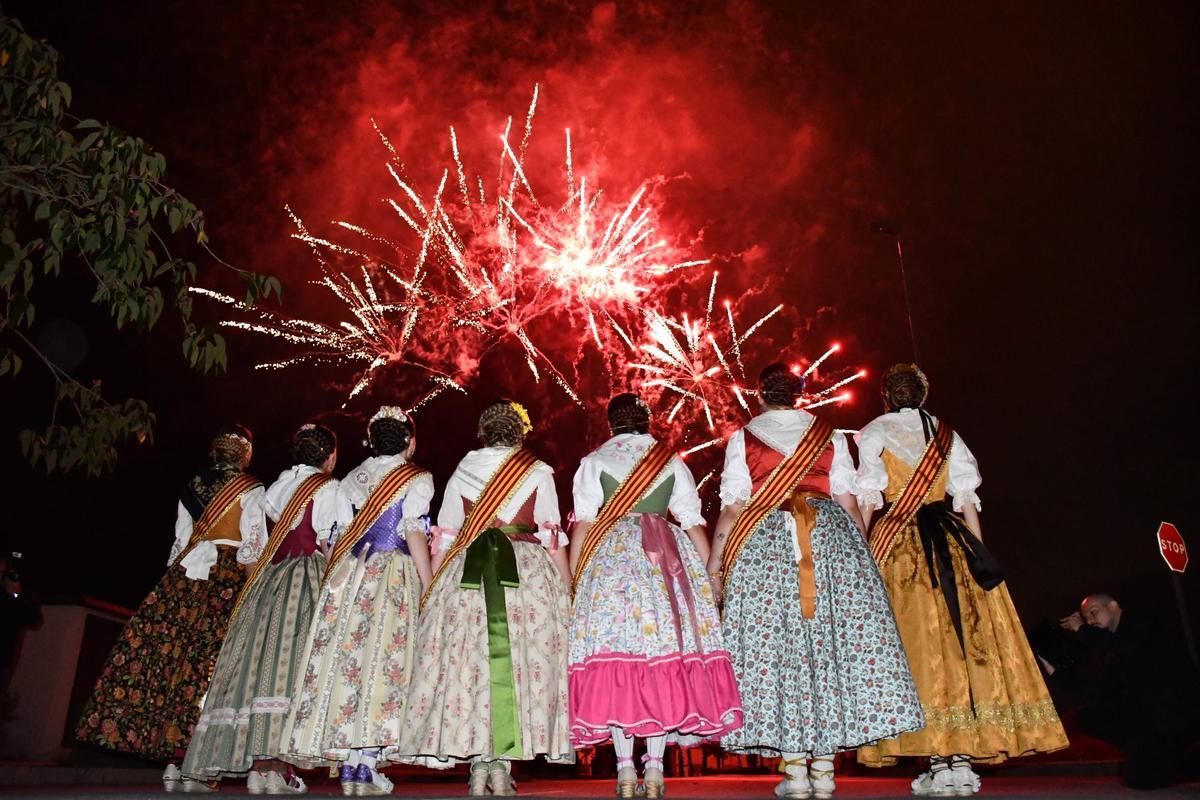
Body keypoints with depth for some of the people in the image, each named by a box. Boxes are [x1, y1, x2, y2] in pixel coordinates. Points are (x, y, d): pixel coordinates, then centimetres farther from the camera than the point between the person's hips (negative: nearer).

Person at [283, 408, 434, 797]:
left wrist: (336, 578, 18)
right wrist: (429, 588, -7)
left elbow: (335, 535, 13)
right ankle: (367, 766, -9)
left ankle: (347, 765, 6)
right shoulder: (417, 479, 1)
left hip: (346, 576, 5)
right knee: (382, 660, -6)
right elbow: (414, 535, -8)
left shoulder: (352, 478, 16)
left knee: (344, 656, 4)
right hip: (394, 575, -5)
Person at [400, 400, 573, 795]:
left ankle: (477, 763, 3)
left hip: (466, 571, 2)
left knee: (466, 662, 5)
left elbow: (443, 536, 10)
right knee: (521, 662, 0)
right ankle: (502, 764, -3)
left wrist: (432, 588, 14)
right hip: (526, 570, -2)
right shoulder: (538, 472, 6)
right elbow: (552, 536, 3)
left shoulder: (462, 471, 12)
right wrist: (566, 586, 9)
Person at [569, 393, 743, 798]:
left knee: (614, 656, -2)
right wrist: (712, 575, 13)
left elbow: (583, 524, 1)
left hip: (612, 552, -1)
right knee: (667, 656, 1)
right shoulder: (673, 463, 15)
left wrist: (573, 577, 2)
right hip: (668, 557, 2)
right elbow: (694, 524, 10)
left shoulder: (594, 462, 9)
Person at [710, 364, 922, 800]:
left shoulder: (742, 439, 6)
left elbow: (732, 508, 1)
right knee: (833, 635, 5)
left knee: (774, 641, 1)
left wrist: (714, 561, 7)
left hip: (765, 540, -1)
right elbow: (849, 502, 7)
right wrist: (862, 551, 15)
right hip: (832, 535, 2)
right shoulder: (831, 436, 11)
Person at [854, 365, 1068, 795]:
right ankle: (964, 760, 2)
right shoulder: (946, 434, 15)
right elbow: (967, 499, 8)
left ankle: (940, 762, -6)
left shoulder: (874, 433, 6)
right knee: (967, 636, 3)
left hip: (897, 544, -3)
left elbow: (868, 499, -4)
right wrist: (977, 551, 8)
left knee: (919, 641, -5)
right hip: (951, 541, 3)